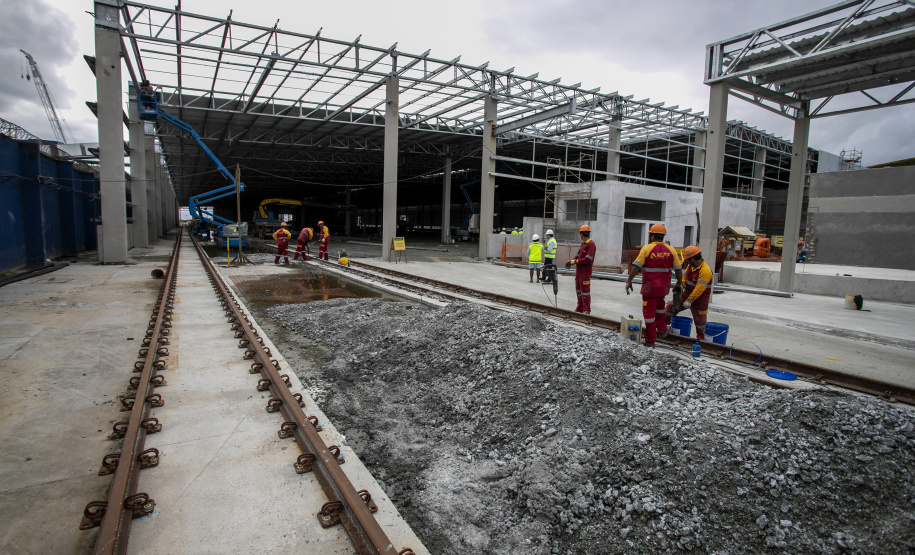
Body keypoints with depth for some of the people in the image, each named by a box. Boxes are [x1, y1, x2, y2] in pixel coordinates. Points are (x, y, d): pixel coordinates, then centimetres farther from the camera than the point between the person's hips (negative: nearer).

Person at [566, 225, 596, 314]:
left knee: (585, 290, -5)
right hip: (578, 269, 10)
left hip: (585, 270, -10)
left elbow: (588, 259, -22)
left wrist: (576, 261, -18)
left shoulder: (591, 244, -14)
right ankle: (580, 308, 23)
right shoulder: (583, 243, 16)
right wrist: (572, 260, 1)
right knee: (578, 289, 14)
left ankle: (587, 310, 2)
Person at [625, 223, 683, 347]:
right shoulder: (671, 250, 2)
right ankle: (662, 329, 39)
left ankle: (650, 341, 8)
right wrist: (679, 284, 15)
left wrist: (629, 281, -9)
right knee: (659, 305, 31)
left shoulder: (646, 248, -10)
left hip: (649, 287, -5)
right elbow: (678, 269, 4)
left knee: (649, 312, 4)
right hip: (664, 286, 5)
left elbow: (636, 266, -15)